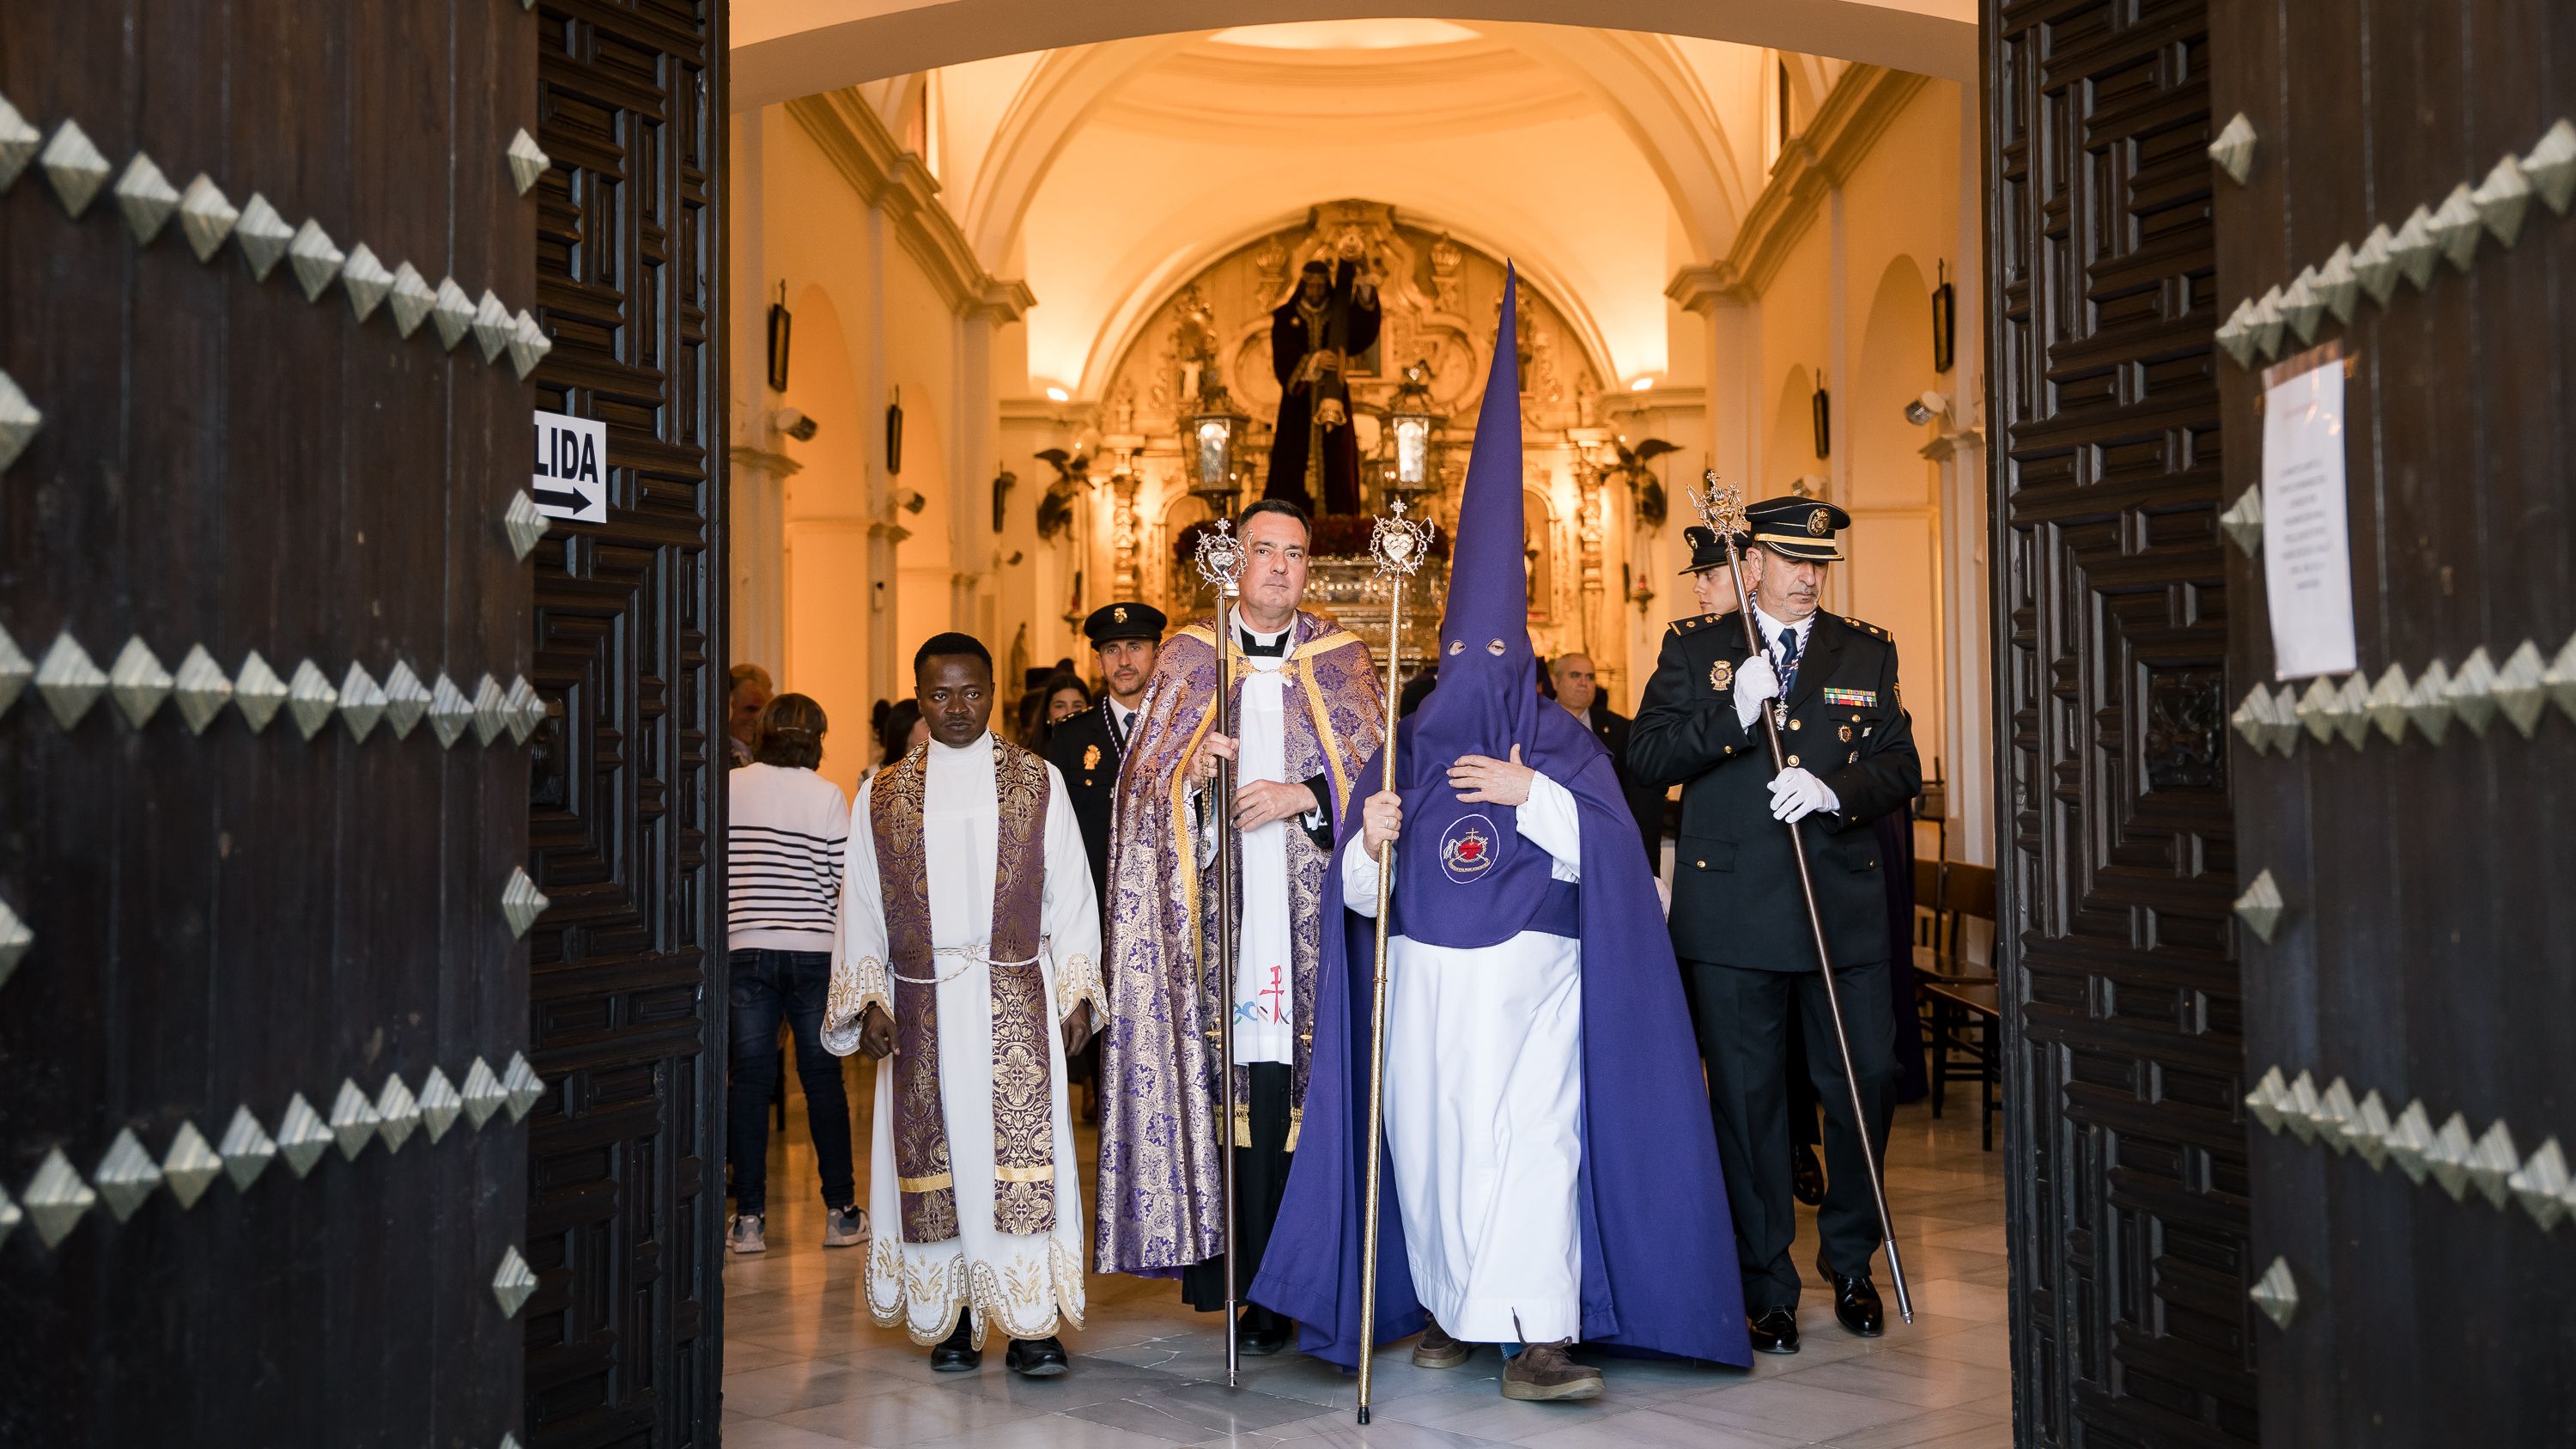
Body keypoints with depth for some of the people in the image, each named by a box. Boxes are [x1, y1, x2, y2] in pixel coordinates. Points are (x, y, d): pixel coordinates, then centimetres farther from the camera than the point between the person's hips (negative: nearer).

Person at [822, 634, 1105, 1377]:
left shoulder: (1039, 782, 6)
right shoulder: (881, 796, 9)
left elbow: (1070, 897, 6)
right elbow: (862, 910, 9)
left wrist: (1077, 992, -2)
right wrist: (868, 1001, -1)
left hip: (1017, 1004, -1)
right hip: (921, 1009, 1)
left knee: (1023, 1150, -7)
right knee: (938, 1154, 3)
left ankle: (1031, 1322, -2)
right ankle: (952, 1316, 15)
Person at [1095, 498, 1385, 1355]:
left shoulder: (1343, 660, 12)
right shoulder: (1189, 656, 12)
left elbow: (1375, 774, 6)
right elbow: (1143, 779, 8)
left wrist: (1302, 794, -10)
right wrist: (1192, 771, -13)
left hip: (1307, 910, 0)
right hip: (1218, 918, 0)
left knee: (1292, 1086, -5)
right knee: (1237, 1088, -5)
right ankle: (1252, 1281, 2)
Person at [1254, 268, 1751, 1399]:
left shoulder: (1561, 744, 5)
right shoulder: (1405, 748, 9)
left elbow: (1611, 852, -5)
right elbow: (1357, 891, 4)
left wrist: (1534, 795, -16)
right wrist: (1371, 843, -17)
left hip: (1529, 981, -2)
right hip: (1423, 980, 2)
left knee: (1532, 1139, -11)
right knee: (1427, 1140, 4)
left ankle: (1537, 1340, -11)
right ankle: (1447, 1307, 21)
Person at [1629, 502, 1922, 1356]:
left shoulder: (1866, 652, 11)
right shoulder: (1694, 649, 6)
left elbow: (1902, 767, 5)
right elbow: (1646, 757, -3)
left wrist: (1835, 790, -14)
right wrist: (1731, 715, -16)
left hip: (1844, 907, 2)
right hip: (1733, 912, -2)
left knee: (1864, 1086, 4)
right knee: (1747, 1100, 5)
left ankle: (1850, 1264, 28)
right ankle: (1767, 1287, 18)